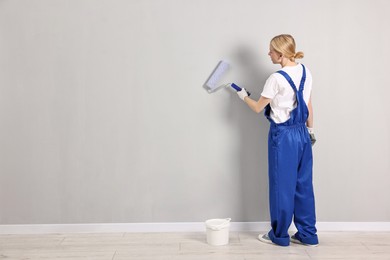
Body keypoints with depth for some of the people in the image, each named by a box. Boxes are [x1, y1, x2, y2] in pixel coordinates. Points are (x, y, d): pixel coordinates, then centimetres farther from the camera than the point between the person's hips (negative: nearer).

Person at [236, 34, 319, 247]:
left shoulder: (277, 79, -18)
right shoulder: (305, 72, 3)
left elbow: (258, 108, -8)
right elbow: (308, 105, 11)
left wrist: (243, 96, 10)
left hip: (283, 135, -7)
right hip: (301, 133, 7)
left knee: (282, 186, 6)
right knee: (303, 184, 14)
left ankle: (280, 235, 20)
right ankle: (308, 234, 23)